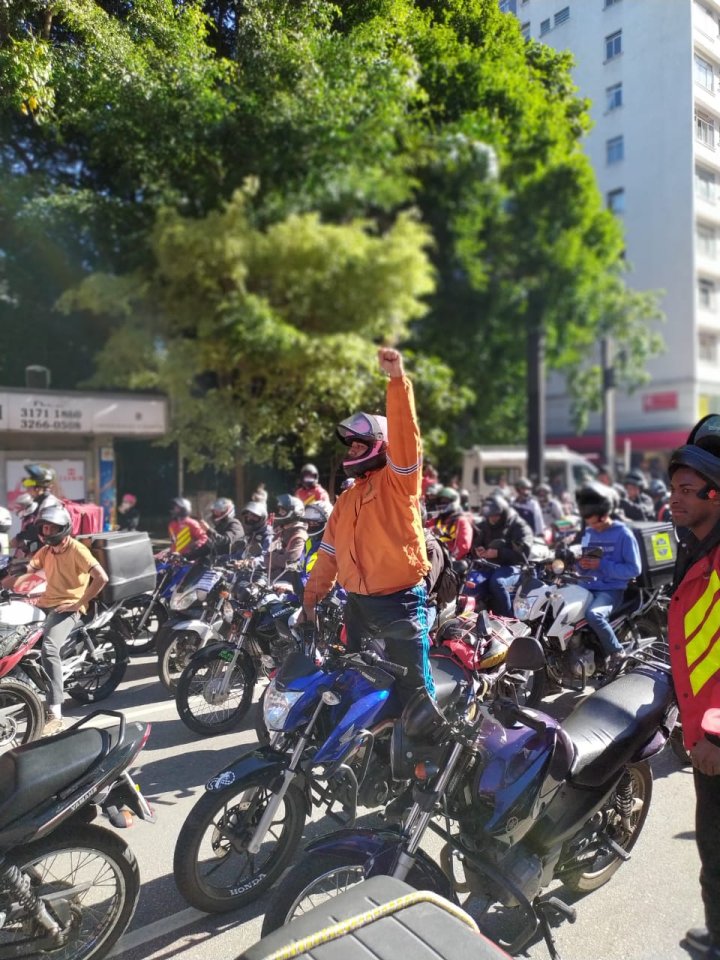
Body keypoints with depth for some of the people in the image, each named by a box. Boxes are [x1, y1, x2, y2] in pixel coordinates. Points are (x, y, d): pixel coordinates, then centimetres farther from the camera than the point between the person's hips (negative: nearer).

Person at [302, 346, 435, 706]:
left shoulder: (397, 480, -7)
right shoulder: (347, 500, 14)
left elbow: (405, 432, -24)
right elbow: (329, 553, 18)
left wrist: (397, 378, -33)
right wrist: (310, 597, 15)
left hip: (400, 601, -7)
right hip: (358, 604, 7)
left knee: (414, 690, 2)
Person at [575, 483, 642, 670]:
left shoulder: (623, 534, -7)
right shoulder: (587, 533, 13)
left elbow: (634, 569, -10)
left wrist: (602, 565, -18)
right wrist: (581, 563, -4)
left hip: (611, 589, -7)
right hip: (587, 587, 7)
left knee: (593, 614, -35)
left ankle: (616, 652, -10)